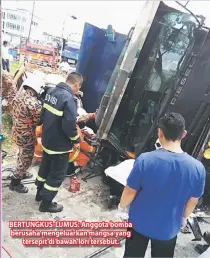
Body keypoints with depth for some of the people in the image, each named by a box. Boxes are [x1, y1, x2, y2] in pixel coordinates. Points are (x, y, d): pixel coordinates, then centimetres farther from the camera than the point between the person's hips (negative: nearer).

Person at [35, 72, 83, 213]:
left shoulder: (52, 91, 2)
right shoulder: (69, 98, -26)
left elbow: (43, 115, 11)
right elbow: (69, 125, -29)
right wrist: (76, 140, -12)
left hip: (47, 140, 9)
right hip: (60, 145, -9)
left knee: (45, 167, 25)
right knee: (57, 174, 9)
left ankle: (40, 193, 44)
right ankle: (46, 203, 24)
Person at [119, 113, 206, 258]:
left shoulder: (145, 160, -27)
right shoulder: (198, 168, -21)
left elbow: (130, 192, -15)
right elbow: (193, 201, -5)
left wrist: (122, 206, 7)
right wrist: (184, 217, 16)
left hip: (140, 223, -1)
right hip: (168, 229, 1)